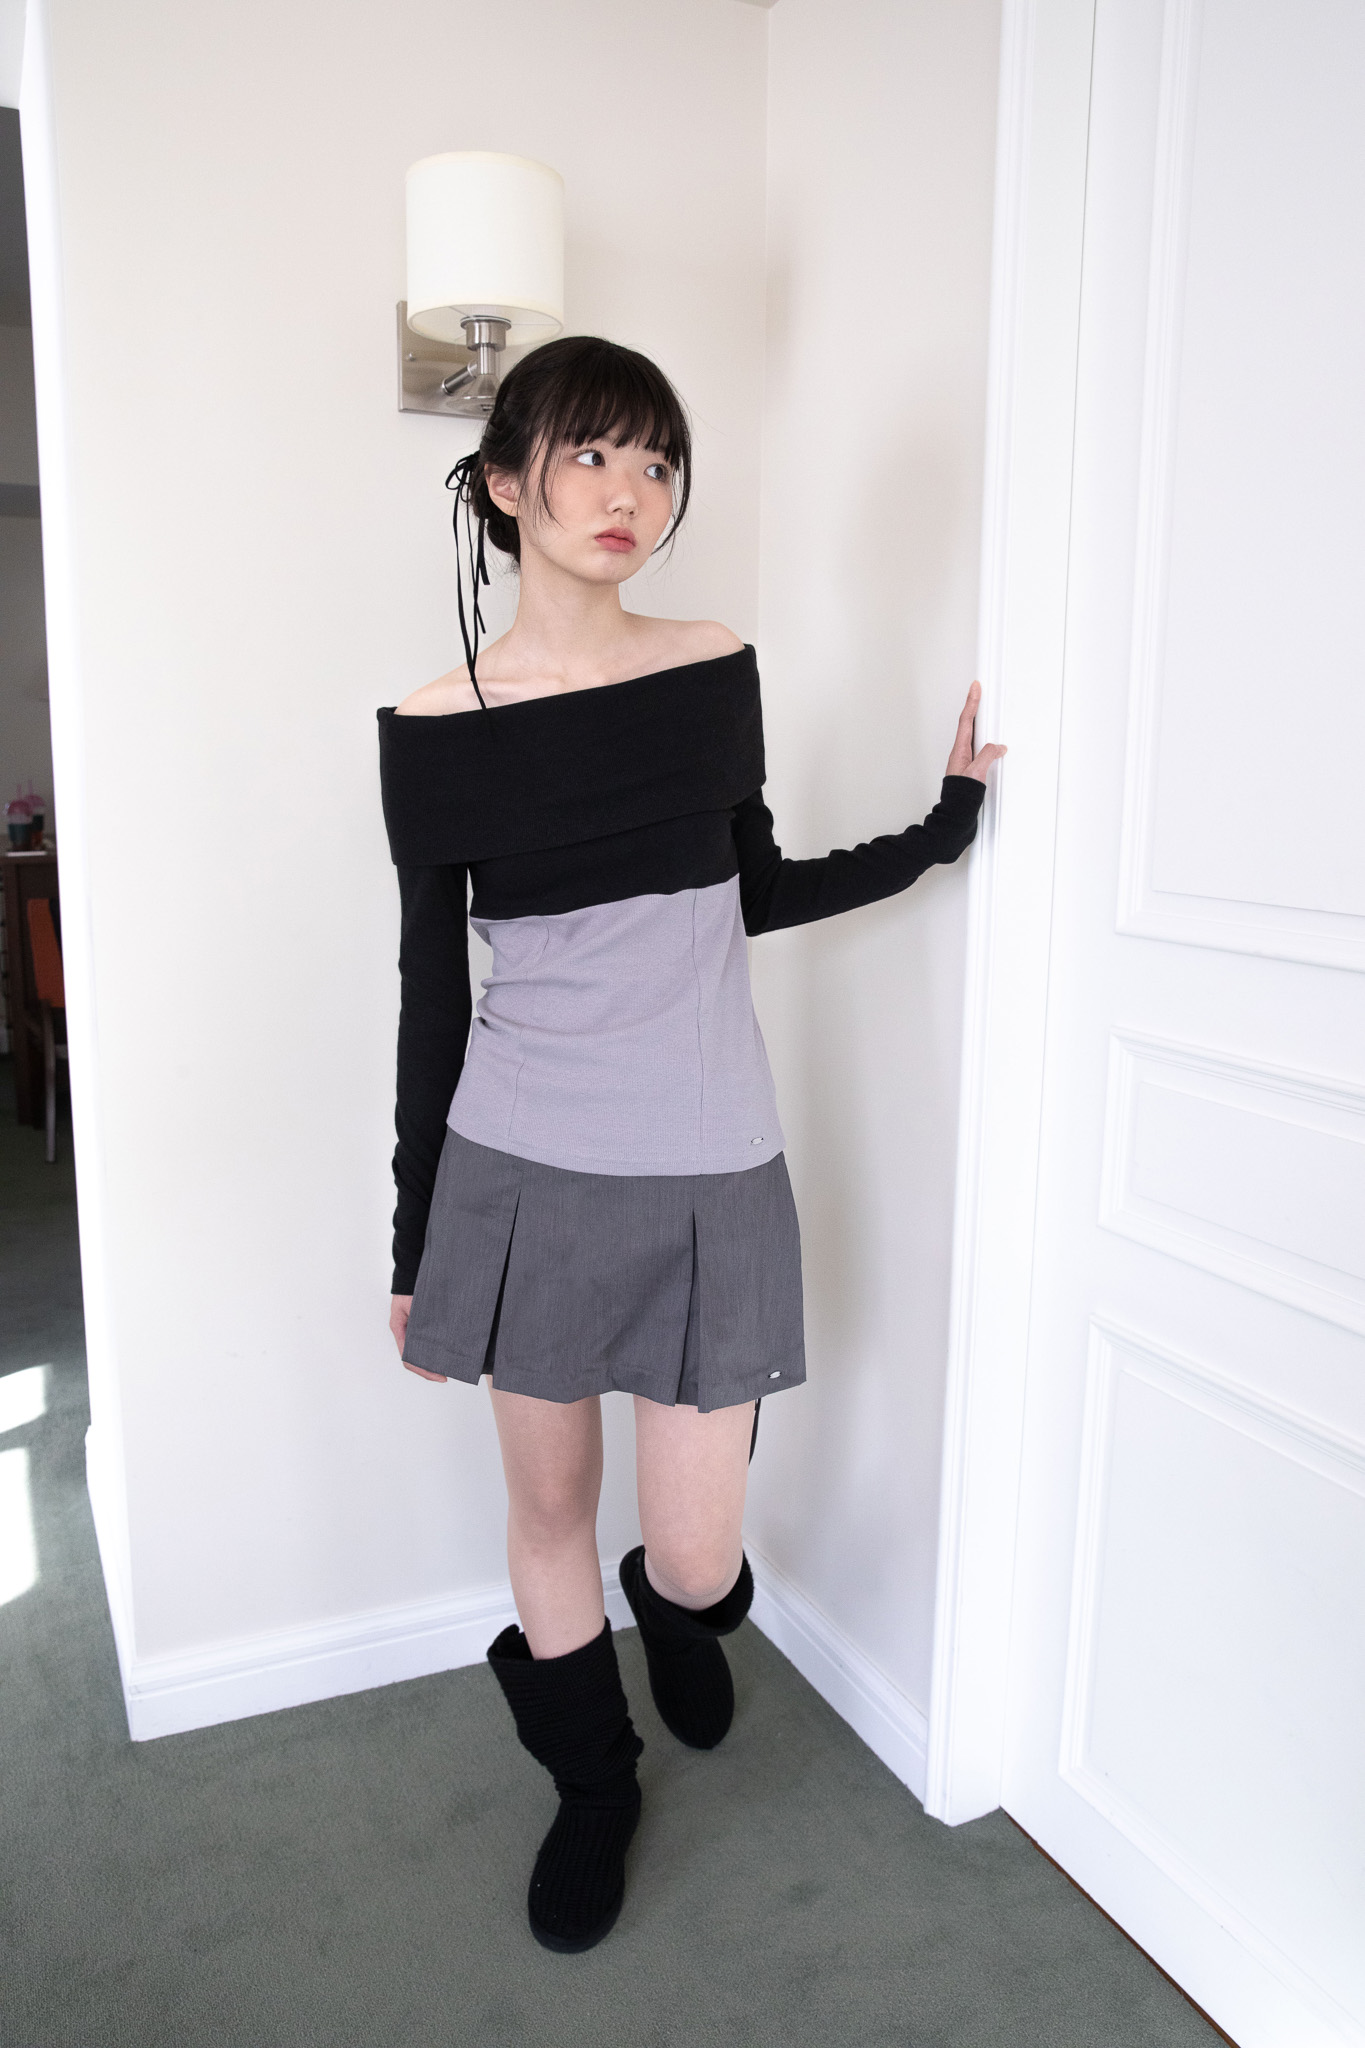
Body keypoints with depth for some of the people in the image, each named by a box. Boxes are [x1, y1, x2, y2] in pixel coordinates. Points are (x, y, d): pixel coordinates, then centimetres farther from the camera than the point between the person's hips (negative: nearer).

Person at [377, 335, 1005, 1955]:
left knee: (694, 1555, 4)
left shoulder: (715, 672, 0)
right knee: (548, 1504, 15)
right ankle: (591, 1784, 43)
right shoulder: (433, 728, -4)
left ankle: (683, 1616, 44)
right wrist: (413, 1241, 5)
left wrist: (943, 827, 6)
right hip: (521, 1169, 0)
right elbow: (431, 994, 1)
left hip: (707, 1172, 1)